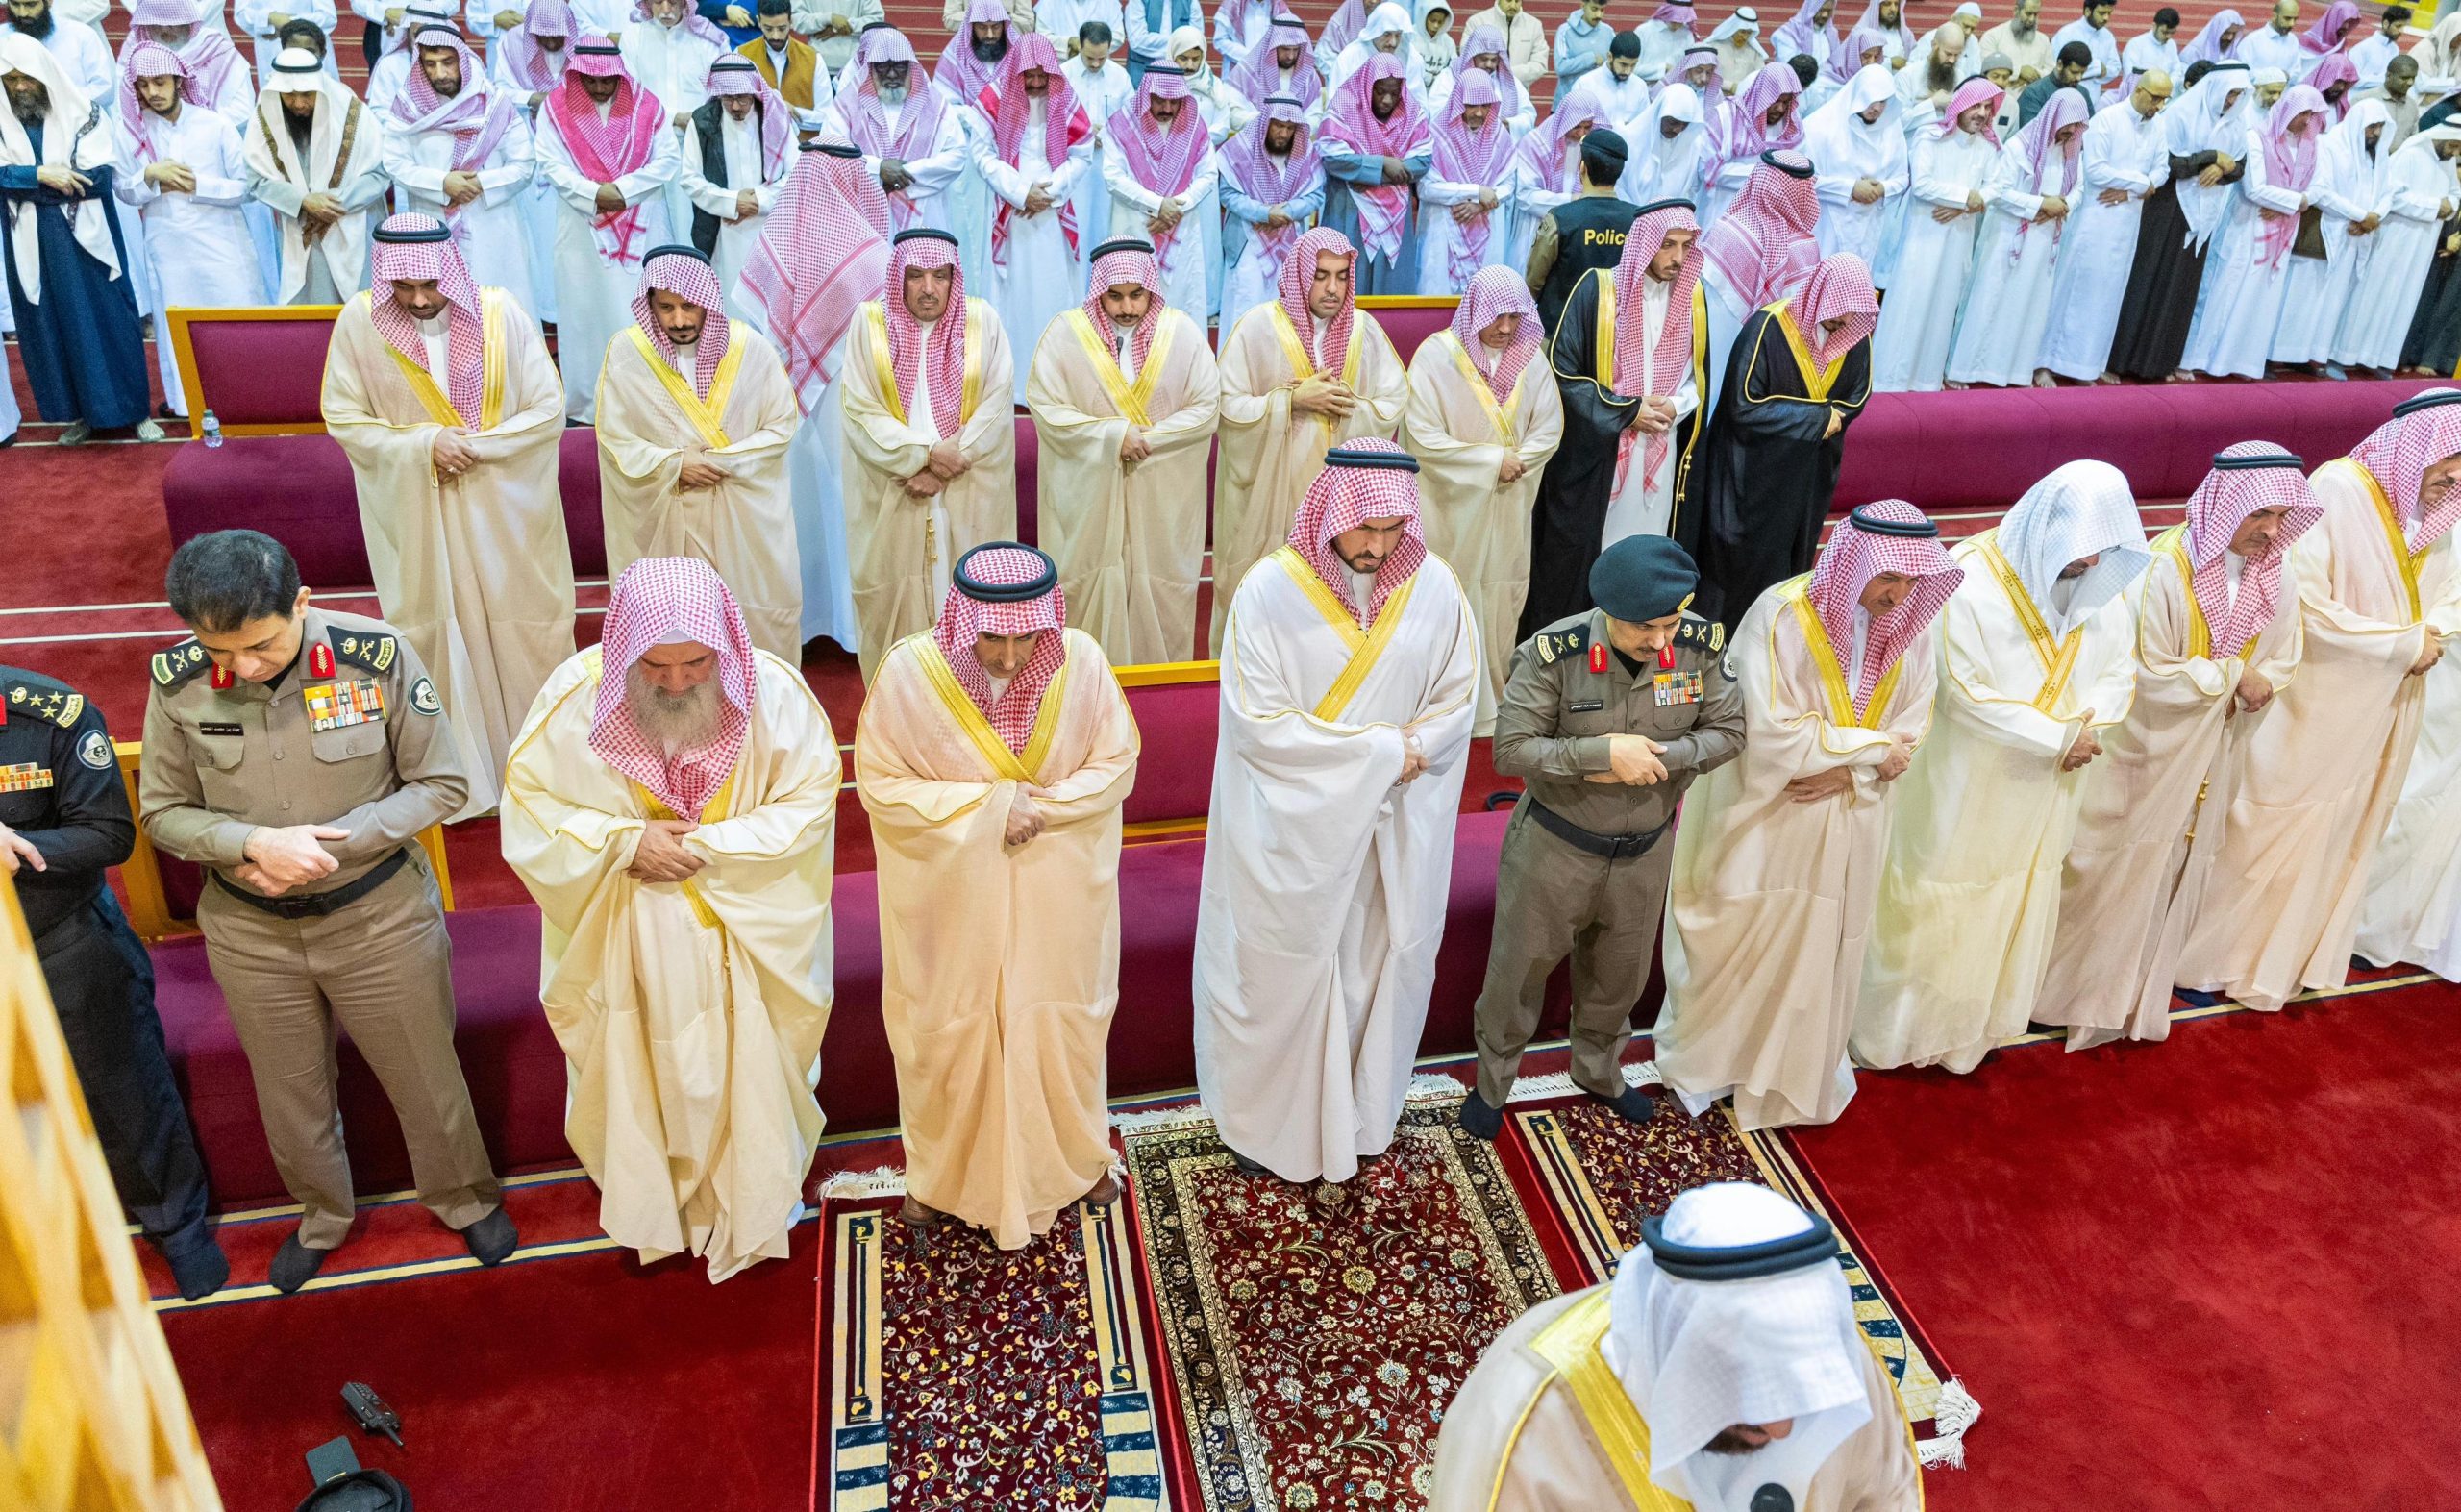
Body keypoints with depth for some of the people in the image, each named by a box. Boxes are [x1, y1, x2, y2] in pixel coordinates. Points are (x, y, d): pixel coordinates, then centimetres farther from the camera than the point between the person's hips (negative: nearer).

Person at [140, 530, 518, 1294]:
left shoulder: (376, 655, -22)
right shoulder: (178, 682, -15)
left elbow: (442, 784, -13)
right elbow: (162, 811, -4)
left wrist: (335, 841, -24)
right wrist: (254, 843, -23)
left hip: (380, 915, -2)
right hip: (248, 928, 2)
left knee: (422, 1073, 16)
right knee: (289, 1087, 23)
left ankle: (465, 1198, 44)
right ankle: (321, 1215, 50)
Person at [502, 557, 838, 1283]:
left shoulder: (773, 689, -21)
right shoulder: (578, 692, -20)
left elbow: (810, 801, -13)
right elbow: (530, 806, -9)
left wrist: (708, 847, -23)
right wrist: (626, 842, -24)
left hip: (747, 930, 0)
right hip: (628, 936, 1)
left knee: (750, 1065, 18)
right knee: (641, 1066, 18)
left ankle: (757, 1194, 44)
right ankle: (653, 1200, 45)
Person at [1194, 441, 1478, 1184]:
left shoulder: (1433, 586, -8)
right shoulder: (1270, 590, -17)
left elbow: (1457, 701, 0)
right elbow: (1255, 722, -19)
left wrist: (1407, 754, -19)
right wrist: (1378, 748, -18)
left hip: (1395, 834, 3)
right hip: (1292, 825, -3)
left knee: (1379, 965, 16)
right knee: (1281, 970, 12)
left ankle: (1359, 1108, 39)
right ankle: (1263, 1116, 34)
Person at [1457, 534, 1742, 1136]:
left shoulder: (1701, 645, -16)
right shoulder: (1554, 654, -26)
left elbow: (1728, 731, -8)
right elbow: (1511, 749, -25)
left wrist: (1657, 758, -25)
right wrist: (1605, 752, -34)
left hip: (1644, 851, 4)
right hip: (1555, 845, -3)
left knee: (1619, 974, 25)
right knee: (1521, 967, 13)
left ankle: (1598, 1070, 52)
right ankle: (1493, 1082, 39)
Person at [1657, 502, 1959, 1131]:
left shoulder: (1914, 625, -10)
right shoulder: (1781, 617, -24)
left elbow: (1909, 735, -4)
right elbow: (1773, 733, -26)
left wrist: (1846, 774, -20)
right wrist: (1868, 747, -20)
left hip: (1846, 829, 4)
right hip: (1761, 818, -4)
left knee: (1820, 949, 19)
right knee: (1737, 943, 13)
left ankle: (1799, 1070, 42)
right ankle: (1706, 1060, 37)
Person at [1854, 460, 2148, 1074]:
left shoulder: (2102, 582, -6)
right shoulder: (1971, 580, -24)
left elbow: (2119, 670, 3)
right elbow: (1967, 694, -23)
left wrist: (2091, 724, -17)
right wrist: (2058, 737, -19)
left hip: (2044, 792, 6)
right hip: (1966, 784, -6)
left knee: (2018, 903, 19)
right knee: (1938, 904, 8)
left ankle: (1974, 1025, 39)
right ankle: (1896, 1030, 27)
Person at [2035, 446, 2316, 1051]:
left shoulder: (2274, 576, -5)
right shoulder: (2166, 571, -24)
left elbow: (2280, 662, 6)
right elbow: (2151, 673, -21)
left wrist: (2260, 687, -15)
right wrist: (2231, 675, -18)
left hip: (2212, 756, 6)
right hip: (2147, 750, -6)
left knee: (2178, 873, 18)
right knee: (2116, 872, 7)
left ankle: (2142, 994, 35)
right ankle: (2086, 988, 26)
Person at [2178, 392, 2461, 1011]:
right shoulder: (2337, 491, -21)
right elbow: (2305, 605, -24)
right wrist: (2407, 642, -18)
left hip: (2380, 714, 7)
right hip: (2315, 702, -7)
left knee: (2343, 835, 18)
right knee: (2269, 828, 4)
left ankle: (2292, 958, 35)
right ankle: (2207, 956, 20)